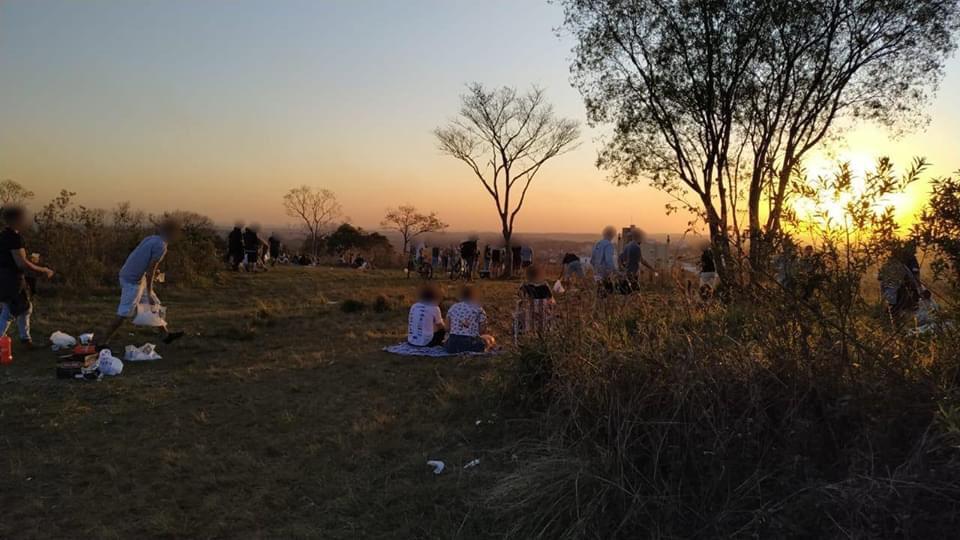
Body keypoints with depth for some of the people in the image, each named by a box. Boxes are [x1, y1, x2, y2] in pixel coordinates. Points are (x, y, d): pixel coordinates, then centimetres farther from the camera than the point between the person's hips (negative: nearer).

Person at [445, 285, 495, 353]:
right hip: (471, 345, -2)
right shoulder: (479, 310, -4)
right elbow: (482, 330, -2)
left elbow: (448, 327, 10)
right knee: (490, 339, 27)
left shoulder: (453, 308, 9)